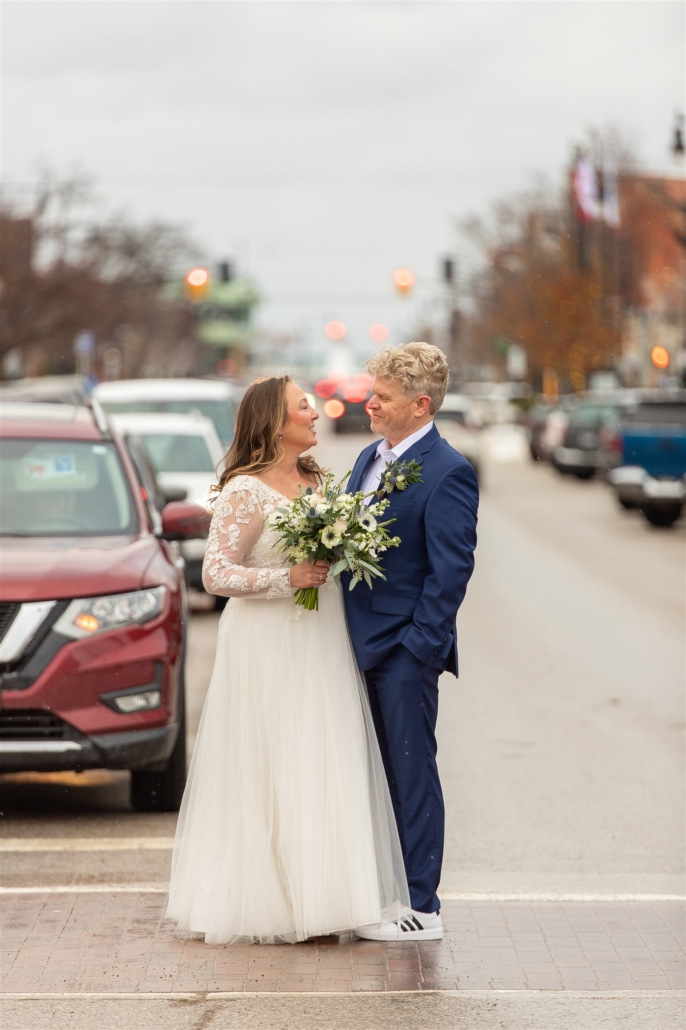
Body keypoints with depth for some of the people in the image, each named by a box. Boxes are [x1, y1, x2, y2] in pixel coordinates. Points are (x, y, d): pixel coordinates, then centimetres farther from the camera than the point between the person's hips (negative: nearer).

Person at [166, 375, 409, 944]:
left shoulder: (317, 480, 12)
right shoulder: (246, 490, -10)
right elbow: (216, 573, -14)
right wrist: (288, 579, -20)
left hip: (322, 643, 7)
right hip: (269, 646, -7)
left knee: (326, 769, 5)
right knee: (270, 772, -4)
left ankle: (317, 893, 11)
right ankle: (267, 902, 3)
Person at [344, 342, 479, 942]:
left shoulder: (447, 473, -13)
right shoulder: (370, 459, 13)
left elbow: (451, 571, -16)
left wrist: (418, 646, -16)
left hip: (406, 651, -8)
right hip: (363, 645, 8)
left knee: (411, 775, -1)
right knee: (379, 775, 14)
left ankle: (420, 909, 6)